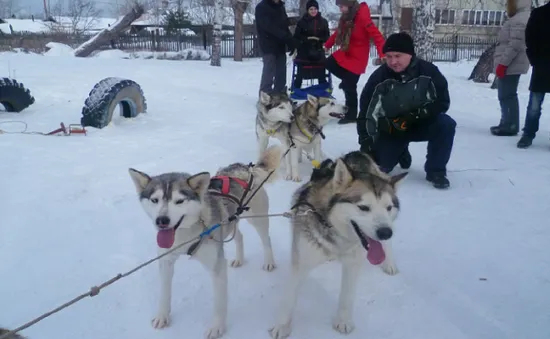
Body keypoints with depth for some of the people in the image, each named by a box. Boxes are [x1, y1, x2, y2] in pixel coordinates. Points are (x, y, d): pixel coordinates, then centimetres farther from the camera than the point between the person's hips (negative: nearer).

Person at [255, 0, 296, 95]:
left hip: (280, 45, 7)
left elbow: (285, 25, 14)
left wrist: (290, 42, -1)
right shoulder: (261, 8, -7)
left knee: (281, 72, 6)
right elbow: (268, 26, -19)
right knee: (269, 71, -11)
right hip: (268, 45, -6)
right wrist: (287, 36, -26)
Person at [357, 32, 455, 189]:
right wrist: (366, 144, -22)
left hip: (421, 123, 0)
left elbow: (442, 103, -13)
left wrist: (414, 115, -27)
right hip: (391, 128, 1)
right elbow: (366, 113, -17)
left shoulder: (428, 71, -18)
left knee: (446, 125, -30)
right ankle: (400, 149, 25)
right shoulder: (379, 78, -19)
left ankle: (435, 171, -9)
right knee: (377, 165, -12)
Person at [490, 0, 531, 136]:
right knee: (506, 96, 14)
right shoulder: (516, 19, 18)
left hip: (510, 66, -10)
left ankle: (511, 126, -4)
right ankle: (508, 124, 21)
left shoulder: (519, 20, -15)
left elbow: (515, 45, -23)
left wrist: (503, 63, -23)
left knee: (507, 96, -8)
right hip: (510, 65, 10)